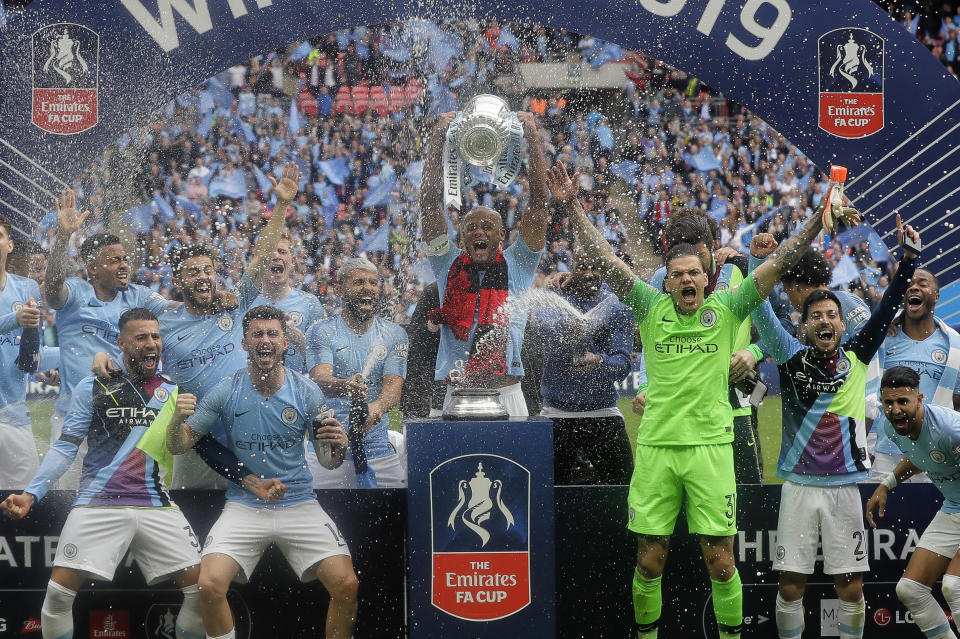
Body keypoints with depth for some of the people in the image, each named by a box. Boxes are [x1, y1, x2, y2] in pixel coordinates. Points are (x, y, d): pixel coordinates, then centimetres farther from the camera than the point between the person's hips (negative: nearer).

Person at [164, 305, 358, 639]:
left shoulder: (306, 391, -1)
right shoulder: (226, 391, -3)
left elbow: (328, 461, 5)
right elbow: (178, 446, 0)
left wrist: (338, 447, -18)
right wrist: (178, 419, -22)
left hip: (299, 503, 1)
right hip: (243, 507, -1)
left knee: (346, 585, -15)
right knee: (210, 585, -22)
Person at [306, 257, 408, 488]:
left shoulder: (394, 334, 7)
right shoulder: (322, 333, 0)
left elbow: (394, 384, -5)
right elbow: (320, 379, -16)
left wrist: (377, 407, -29)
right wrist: (345, 387, -40)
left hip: (378, 447, 2)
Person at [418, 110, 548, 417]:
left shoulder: (516, 265, 11)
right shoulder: (449, 265, 12)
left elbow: (537, 202, 6)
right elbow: (430, 201, 6)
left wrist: (534, 141, 1)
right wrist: (437, 140, 1)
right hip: (457, 394, 0)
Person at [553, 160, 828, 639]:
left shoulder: (726, 310, 5)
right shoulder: (651, 308, 7)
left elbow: (778, 263, 2)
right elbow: (604, 260, 5)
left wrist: (818, 221, -5)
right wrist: (573, 208, -1)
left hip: (711, 447, -1)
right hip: (655, 446, 1)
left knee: (720, 562, -2)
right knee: (649, 561, 4)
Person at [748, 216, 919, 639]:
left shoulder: (857, 358, 6)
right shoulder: (792, 358, 1)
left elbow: (888, 307, 3)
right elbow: (763, 316, -10)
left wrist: (908, 256, -6)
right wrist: (760, 262, -22)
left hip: (845, 488, 1)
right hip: (800, 487, -1)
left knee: (851, 588, 2)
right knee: (791, 585, 0)